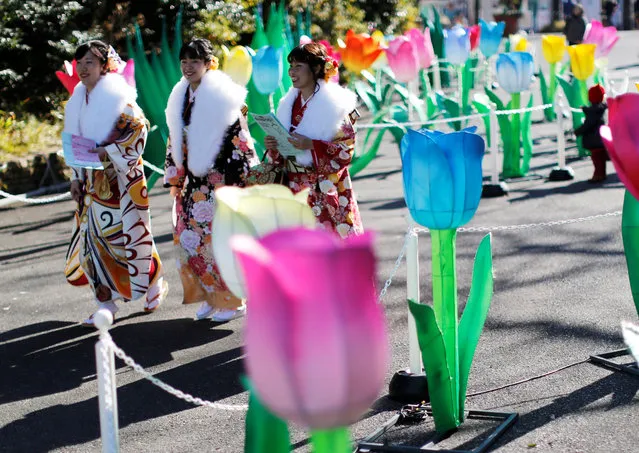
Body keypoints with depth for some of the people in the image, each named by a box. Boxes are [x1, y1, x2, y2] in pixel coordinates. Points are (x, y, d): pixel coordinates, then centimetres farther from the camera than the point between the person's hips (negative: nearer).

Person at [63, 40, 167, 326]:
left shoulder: (117, 96, -8)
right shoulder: (79, 101, 13)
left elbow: (139, 128, -15)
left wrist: (109, 151, -21)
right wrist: (77, 177, 11)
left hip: (120, 179, -7)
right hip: (93, 182, 7)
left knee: (130, 233, 0)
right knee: (93, 235, 1)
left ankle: (155, 284, 22)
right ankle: (106, 303, 6)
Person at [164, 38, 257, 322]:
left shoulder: (223, 98, -9)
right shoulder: (180, 100, 11)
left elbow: (241, 141, -12)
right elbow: (174, 144, 16)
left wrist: (238, 181, -15)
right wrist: (174, 179, 14)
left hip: (220, 181, -7)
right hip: (192, 183, 7)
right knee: (189, 240, 6)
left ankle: (231, 301, 8)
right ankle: (209, 297, 19)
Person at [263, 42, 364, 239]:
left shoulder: (334, 104, -7)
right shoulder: (290, 103, 11)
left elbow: (346, 149, -12)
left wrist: (311, 145, -22)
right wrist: (273, 147, -5)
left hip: (325, 190, -5)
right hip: (295, 188, 5)